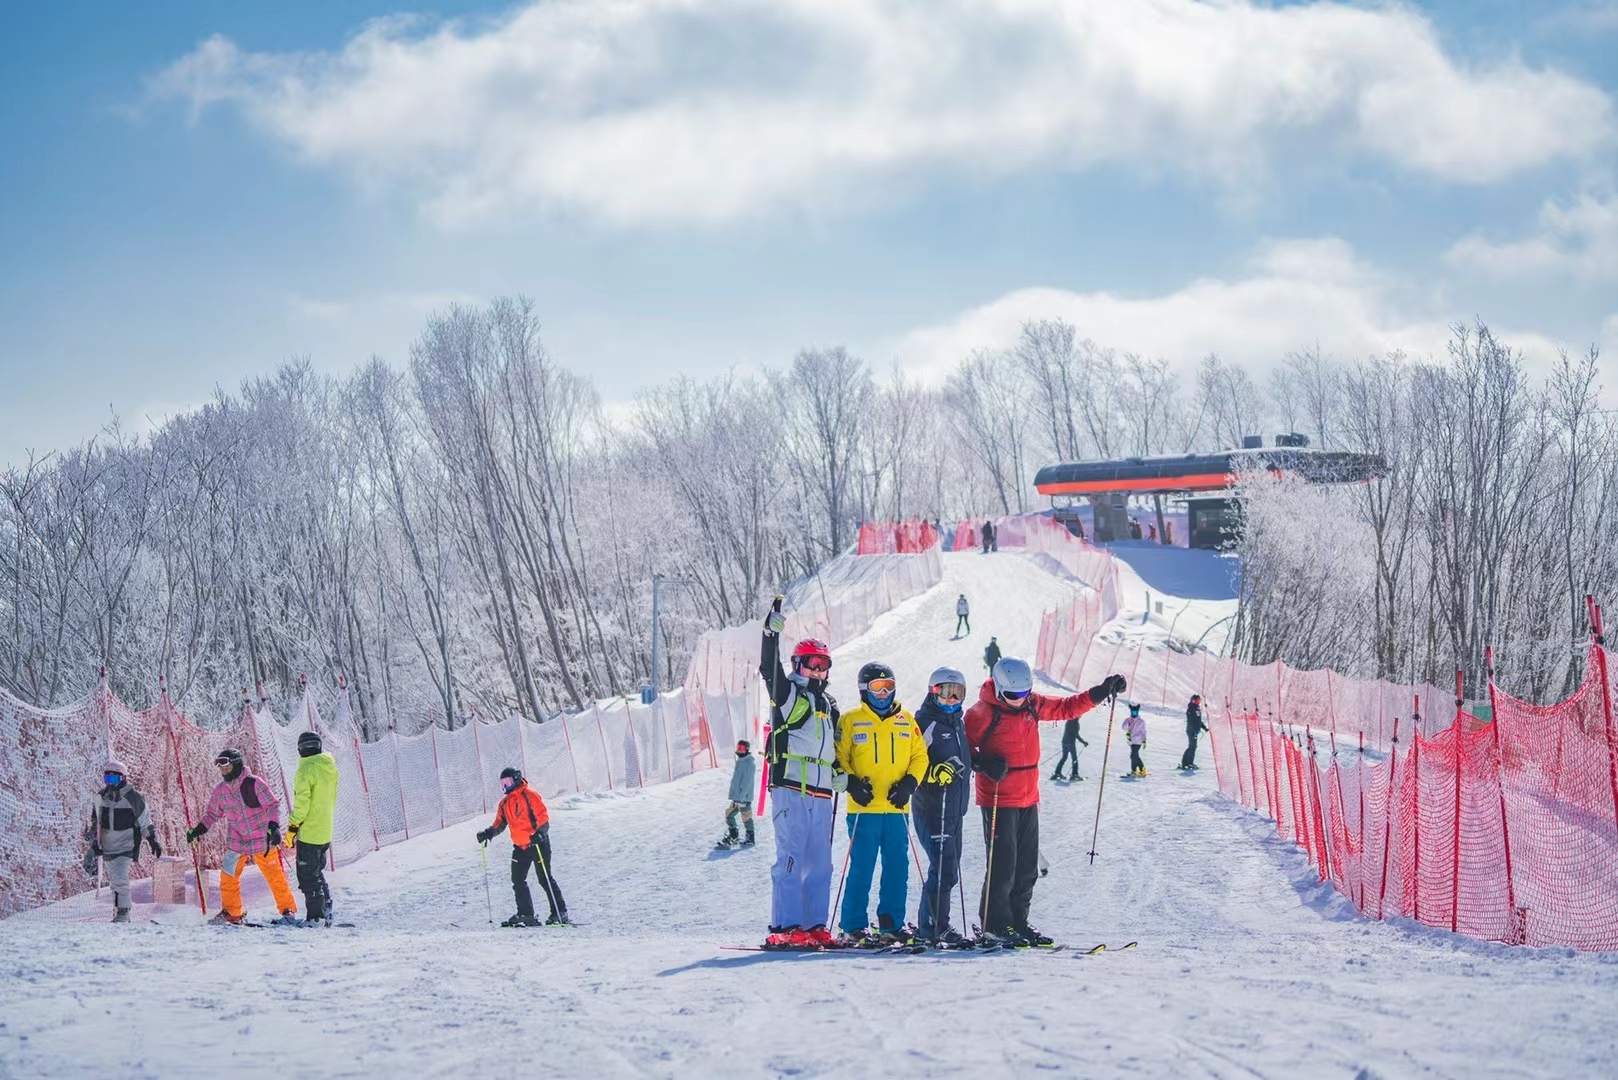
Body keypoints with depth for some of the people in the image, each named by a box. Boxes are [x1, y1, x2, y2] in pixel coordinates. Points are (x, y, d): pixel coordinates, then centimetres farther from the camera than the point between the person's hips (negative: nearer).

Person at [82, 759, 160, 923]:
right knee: (114, 881, 10)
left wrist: (153, 841, -5)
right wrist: (94, 842, 13)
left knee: (120, 880, -17)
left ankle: (123, 912, -10)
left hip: (126, 846, -6)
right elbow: (95, 822, 17)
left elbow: (145, 822, -3)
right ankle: (119, 912, 17)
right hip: (107, 846, 6)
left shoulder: (133, 797, -8)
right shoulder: (101, 797, 7)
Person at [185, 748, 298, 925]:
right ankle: (231, 912, 17)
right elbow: (212, 814, 16)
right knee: (228, 877, 2)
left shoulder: (254, 783, -12)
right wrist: (198, 829, 4)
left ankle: (288, 910, 9)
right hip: (236, 843, 5)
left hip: (262, 842, -5)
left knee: (275, 877, -1)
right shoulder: (220, 790, 4)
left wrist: (273, 827, -23)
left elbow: (272, 805, -11)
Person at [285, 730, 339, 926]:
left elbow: (302, 803, -19)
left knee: (308, 876, -2)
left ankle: (315, 917, -2)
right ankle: (326, 912, 20)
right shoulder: (330, 768, 7)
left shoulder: (306, 771, -18)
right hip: (326, 832, 8)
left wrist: (292, 828, -12)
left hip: (309, 832, -8)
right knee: (317, 873, 20)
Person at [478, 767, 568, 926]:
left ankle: (559, 913, -3)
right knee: (518, 881, 3)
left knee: (545, 879, -7)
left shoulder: (530, 795, -9)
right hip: (520, 846, 8)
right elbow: (500, 823, 16)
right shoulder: (504, 803, 12)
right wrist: (488, 833, -3)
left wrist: (540, 832, -31)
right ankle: (525, 915, 10)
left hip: (538, 843, -7)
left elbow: (543, 816, -15)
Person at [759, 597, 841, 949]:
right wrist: (772, 632, -25)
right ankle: (785, 928, -13)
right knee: (791, 859, -12)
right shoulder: (788, 694, 3)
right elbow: (769, 668, -14)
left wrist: (839, 774, 13)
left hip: (821, 794, 7)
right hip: (791, 789, -7)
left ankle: (814, 926, 11)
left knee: (820, 863, 6)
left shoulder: (828, 705, 23)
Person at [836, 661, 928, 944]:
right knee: (861, 868, -5)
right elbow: (838, 759, 2)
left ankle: (891, 925, 13)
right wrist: (852, 783, -14)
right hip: (864, 809, -4)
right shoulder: (850, 722, 3)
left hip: (897, 808, 4)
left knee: (898, 868, 5)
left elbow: (920, 756, 13)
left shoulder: (906, 721, 12)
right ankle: (853, 927, 2)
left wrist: (909, 783, -3)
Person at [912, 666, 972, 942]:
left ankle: (930, 924, 19)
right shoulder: (925, 722, -9)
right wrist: (933, 773, -27)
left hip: (955, 807, 9)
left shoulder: (959, 723, 17)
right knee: (944, 868, -14)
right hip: (931, 806, -9)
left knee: (949, 869, 12)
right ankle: (934, 926, -9)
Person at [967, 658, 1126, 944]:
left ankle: (1017, 922, 19)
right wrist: (984, 764, -24)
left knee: (1027, 867, 10)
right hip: (998, 800, -7)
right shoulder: (982, 712, -12)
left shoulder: (1032, 704, 7)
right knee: (1002, 864, -7)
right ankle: (995, 924, 3)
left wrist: (1101, 692, 11)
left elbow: (1067, 707, 18)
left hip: (1028, 799, 7)